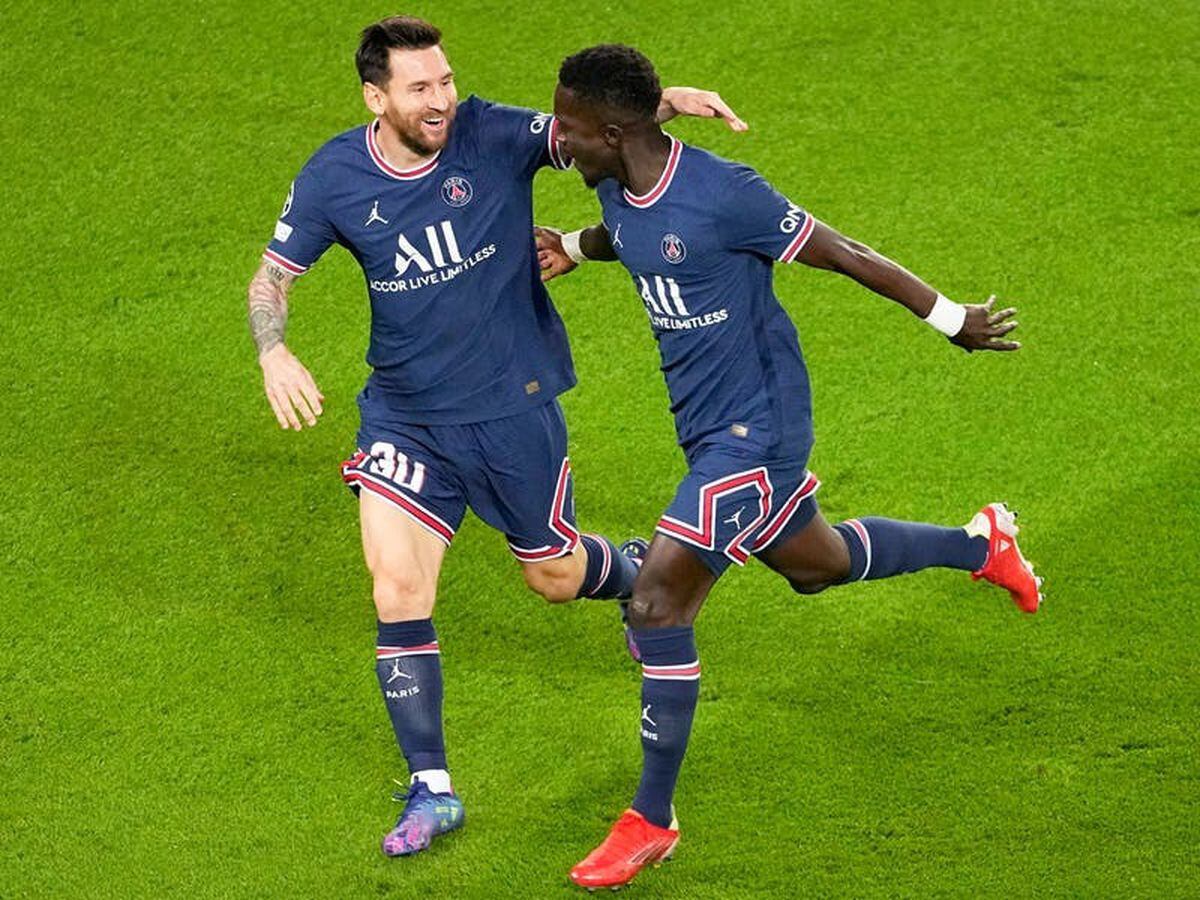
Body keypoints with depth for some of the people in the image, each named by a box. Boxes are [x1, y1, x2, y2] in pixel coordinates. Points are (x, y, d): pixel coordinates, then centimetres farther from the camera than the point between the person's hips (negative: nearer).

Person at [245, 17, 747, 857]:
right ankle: (432, 789, 2)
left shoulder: (493, 136, -15)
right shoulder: (335, 180, -9)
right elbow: (273, 276, 0)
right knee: (397, 583, -10)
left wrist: (665, 101, -43)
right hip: (404, 416, 2)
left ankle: (640, 575, 52)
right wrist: (274, 354, -19)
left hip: (513, 405, -1)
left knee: (556, 577, 13)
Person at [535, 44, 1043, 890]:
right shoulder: (618, 192, -1)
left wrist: (952, 319, -7)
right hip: (711, 428, 9)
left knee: (657, 604, -14)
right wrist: (573, 247, 3)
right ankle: (982, 544, 51)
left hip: (753, 431, -9)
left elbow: (840, 253, -16)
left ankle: (653, 820, -3)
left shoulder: (722, 194, -26)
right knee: (815, 565, 28)